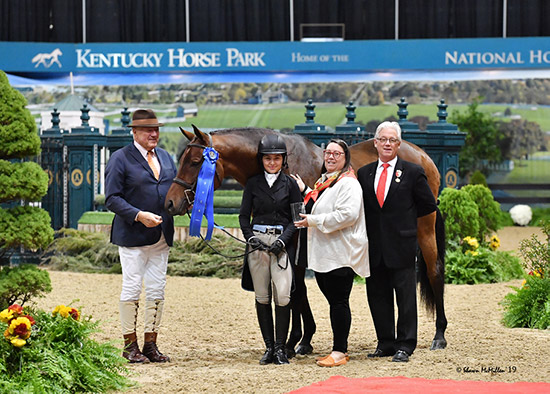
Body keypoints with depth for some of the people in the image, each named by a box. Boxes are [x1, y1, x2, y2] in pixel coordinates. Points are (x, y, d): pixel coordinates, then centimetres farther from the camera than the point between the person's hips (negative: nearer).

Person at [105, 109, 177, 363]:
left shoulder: (165, 157, 14)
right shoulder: (121, 159, -6)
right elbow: (112, 199, -11)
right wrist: (139, 215, -23)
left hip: (161, 236, 6)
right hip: (132, 236, -6)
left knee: (157, 291, 7)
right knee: (132, 289, -3)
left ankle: (151, 344, 15)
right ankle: (130, 345, 6)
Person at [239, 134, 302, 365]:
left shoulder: (290, 184, 5)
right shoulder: (253, 184, 9)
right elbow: (244, 216, 9)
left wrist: (283, 240, -12)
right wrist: (250, 237, -8)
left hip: (282, 243, -2)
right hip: (258, 243, 2)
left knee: (283, 295, -11)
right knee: (262, 297, 4)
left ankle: (280, 347, -4)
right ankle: (269, 347, 11)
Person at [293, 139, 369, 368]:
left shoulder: (348, 184, -11)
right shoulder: (323, 182, 19)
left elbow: (347, 215, -23)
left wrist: (313, 221, -20)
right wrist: (304, 192, 19)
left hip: (340, 253, -9)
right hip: (322, 253, 9)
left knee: (338, 301, -6)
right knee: (333, 300, 13)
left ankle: (339, 352, -3)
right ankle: (340, 348, 20)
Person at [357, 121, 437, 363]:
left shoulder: (412, 173, 0)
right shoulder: (364, 173, 11)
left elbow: (428, 205, 5)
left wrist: (404, 216, 5)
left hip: (401, 243, -4)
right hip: (374, 247, 4)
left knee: (405, 296, -1)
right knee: (377, 295, 7)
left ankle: (405, 346, 4)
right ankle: (385, 344, 16)